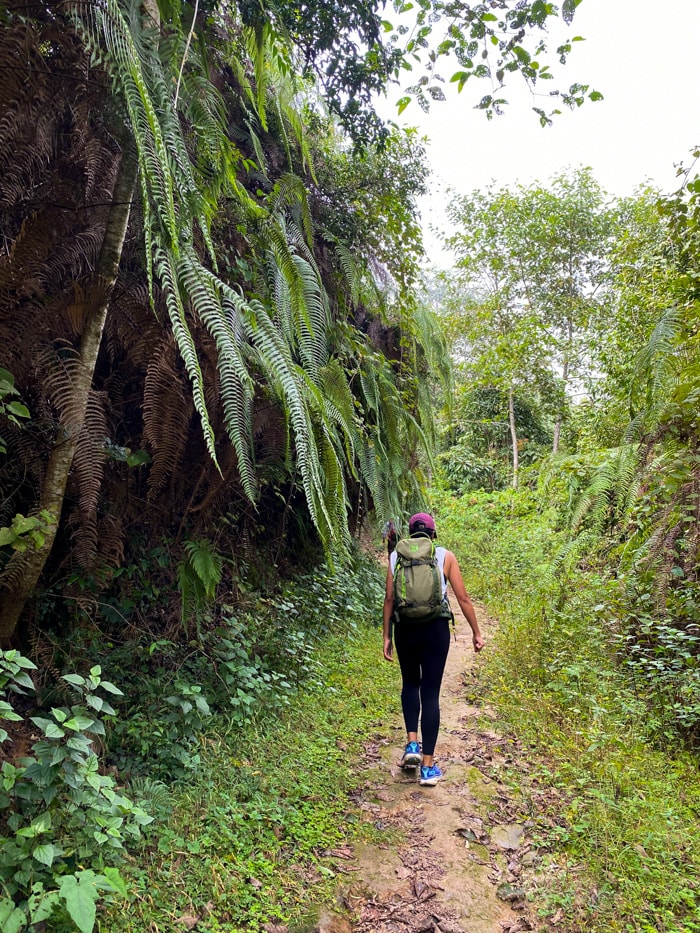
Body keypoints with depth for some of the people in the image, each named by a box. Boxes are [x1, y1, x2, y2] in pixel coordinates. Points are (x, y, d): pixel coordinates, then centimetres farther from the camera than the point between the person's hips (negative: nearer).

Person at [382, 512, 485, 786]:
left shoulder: (396, 556, 3)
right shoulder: (445, 556, 0)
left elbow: (389, 599, 1)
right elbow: (463, 598, 0)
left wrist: (386, 636, 8)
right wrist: (476, 632, 10)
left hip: (405, 628, 2)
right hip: (435, 628, -1)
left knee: (410, 683, 25)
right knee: (430, 692, 6)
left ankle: (412, 743, 13)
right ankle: (428, 767, 11)